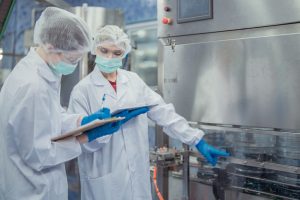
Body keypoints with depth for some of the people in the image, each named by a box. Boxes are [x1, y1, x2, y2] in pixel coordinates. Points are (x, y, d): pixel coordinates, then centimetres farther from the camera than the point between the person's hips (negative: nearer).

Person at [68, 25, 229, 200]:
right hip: (104, 179, -3)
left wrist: (197, 140, -4)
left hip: (138, 174, 3)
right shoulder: (83, 89, -6)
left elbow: (163, 112, 1)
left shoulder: (133, 80, 4)